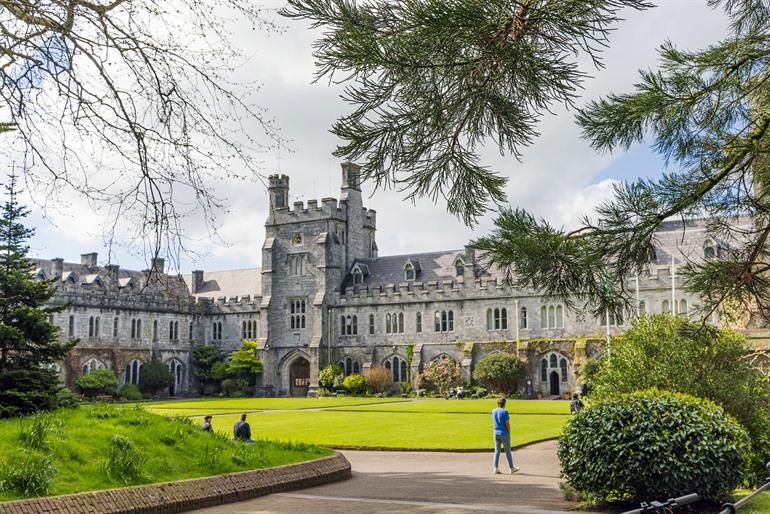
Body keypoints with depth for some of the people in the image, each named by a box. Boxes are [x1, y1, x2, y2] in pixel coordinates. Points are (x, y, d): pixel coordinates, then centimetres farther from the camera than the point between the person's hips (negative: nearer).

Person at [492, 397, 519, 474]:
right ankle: (512, 468, 19)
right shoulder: (504, 412, -15)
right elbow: (507, 424, -13)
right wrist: (509, 433, -1)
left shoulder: (493, 411, 3)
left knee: (497, 451, 8)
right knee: (508, 451, 8)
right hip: (504, 434, -5)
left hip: (496, 433, 5)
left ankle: (495, 469, 3)